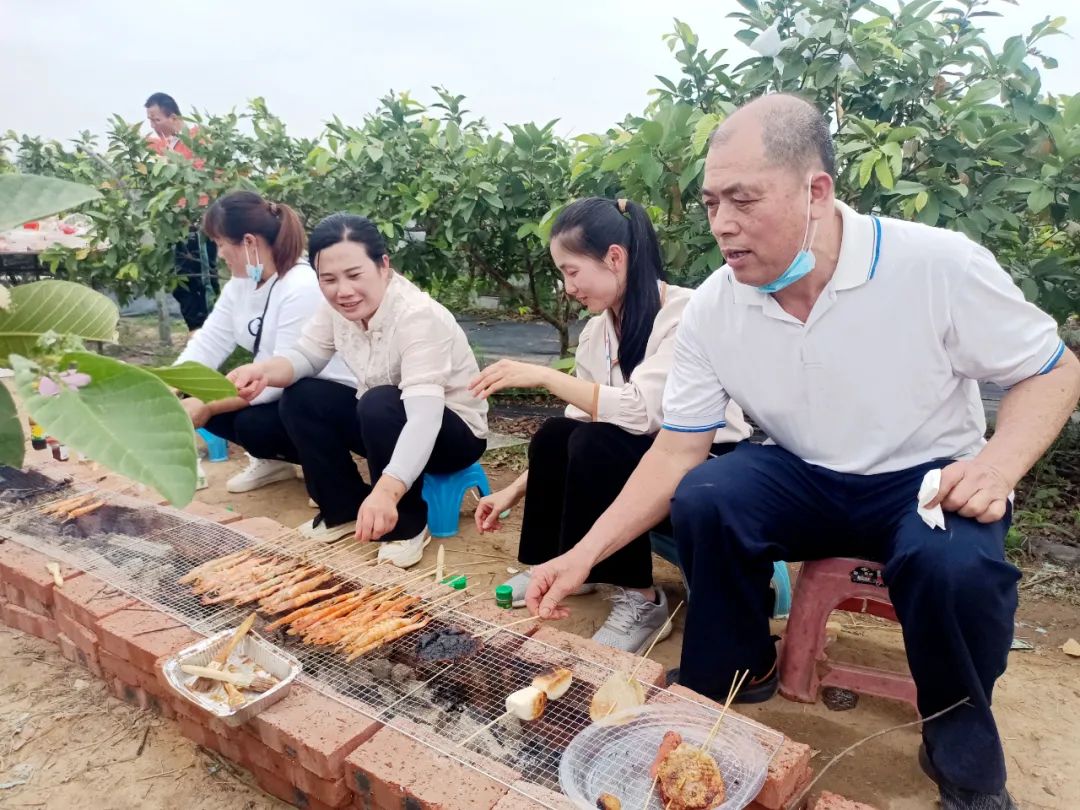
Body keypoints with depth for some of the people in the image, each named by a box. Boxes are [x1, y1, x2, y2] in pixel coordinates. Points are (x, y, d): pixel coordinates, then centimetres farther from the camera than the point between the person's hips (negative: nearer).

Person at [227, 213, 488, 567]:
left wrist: (384, 492, -56)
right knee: (299, 399, -8)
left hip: (453, 431, -7)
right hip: (385, 424, 7)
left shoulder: (419, 317, -32)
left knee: (380, 407, -35)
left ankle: (408, 524, -12)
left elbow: (423, 417, -42)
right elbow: (306, 355, -3)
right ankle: (346, 509, 7)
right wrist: (263, 371, -27)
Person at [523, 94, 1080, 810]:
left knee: (955, 564, -33)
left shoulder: (940, 265, -20)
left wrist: (1002, 463, -28)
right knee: (701, 502, -25)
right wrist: (585, 554, -15)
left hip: (929, 479, -2)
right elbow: (677, 451, -8)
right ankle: (737, 672, 4)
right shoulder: (713, 308, -11)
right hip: (803, 478, 3)